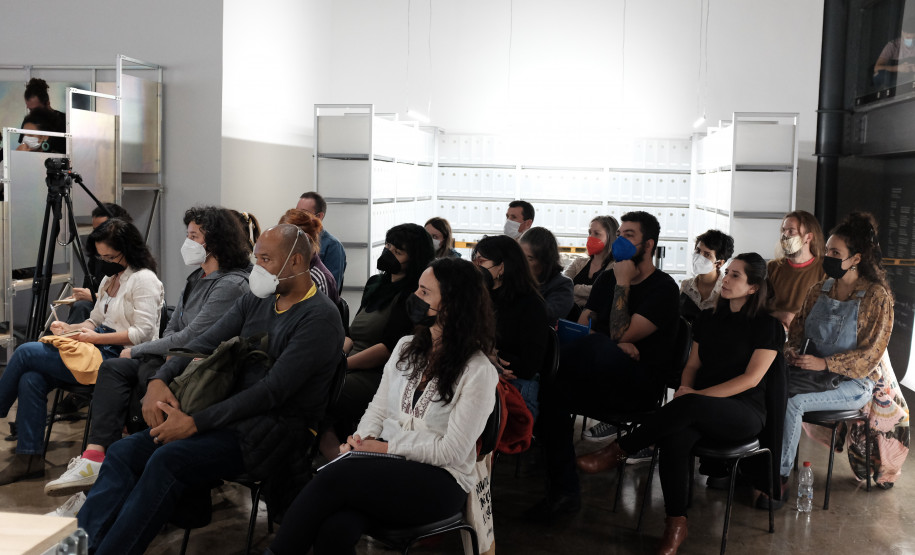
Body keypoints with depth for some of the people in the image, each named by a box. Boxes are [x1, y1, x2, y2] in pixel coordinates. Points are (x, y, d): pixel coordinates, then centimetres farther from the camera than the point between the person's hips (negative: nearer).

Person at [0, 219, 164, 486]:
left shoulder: (144, 280, -9)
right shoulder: (109, 279, 20)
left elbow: (142, 332, -17)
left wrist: (96, 338, -17)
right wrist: (70, 328, 5)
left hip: (118, 358, -9)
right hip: (99, 353, 9)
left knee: (26, 352, -13)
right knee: (31, 379, -15)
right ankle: (28, 457, -9)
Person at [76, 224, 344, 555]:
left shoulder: (320, 317, -12)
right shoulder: (254, 302, 14)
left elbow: (272, 391, -19)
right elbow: (204, 344, 11)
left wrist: (195, 423, -20)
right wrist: (159, 380, -10)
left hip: (274, 431, -8)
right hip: (231, 415, 8)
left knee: (168, 459, -29)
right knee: (124, 451, -9)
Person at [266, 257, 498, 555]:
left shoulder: (479, 372, -8)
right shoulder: (406, 347, 13)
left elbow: (450, 451, -11)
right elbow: (378, 408, 15)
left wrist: (385, 447, -11)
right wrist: (361, 439, -6)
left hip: (439, 484, -5)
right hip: (386, 465, 5)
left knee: (335, 478, -28)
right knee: (334, 530, -28)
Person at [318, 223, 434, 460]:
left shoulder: (411, 296, -8)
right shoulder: (375, 283, 20)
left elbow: (389, 347, -14)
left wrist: (342, 365, -14)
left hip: (378, 376, -8)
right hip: (354, 368, 8)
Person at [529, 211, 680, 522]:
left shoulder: (663, 288, -3)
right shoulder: (607, 279, 18)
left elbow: (620, 334, -14)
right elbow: (582, 326, 10)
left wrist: (623, 283, -11)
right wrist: (614, 346, -10)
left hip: (641, 385, -6)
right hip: (602, 380, 7)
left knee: (598, 348, -37)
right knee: (552, 394, -23)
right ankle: (563, 492, -18)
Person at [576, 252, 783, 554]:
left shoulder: (767, 326, -1)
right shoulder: (708, 319, 16)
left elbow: (751, 378, -9)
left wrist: (697, 395, -16)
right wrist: (684, 387, -6)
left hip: (745, 411, -4)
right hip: (701, 413, 4)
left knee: (688, 406, -37)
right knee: (676, 437, -33)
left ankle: (618, 451, -25)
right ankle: (676, 523, -27)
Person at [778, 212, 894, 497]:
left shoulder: (877, 296, -8)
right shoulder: (819, 290, 9)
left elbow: (870, 354, -13)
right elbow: (797, 330, 15)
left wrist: (825, 363, -22)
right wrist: (792, 352, -7)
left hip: (853, 383, -5)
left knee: (792, 402, -29)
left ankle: (781, 476, -16)